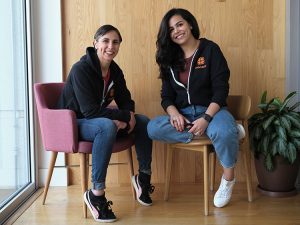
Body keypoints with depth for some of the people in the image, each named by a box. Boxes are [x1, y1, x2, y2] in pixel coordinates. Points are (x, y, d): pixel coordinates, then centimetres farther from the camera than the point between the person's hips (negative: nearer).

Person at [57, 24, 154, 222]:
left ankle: (143, 177, 10)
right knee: (108, 126, -38)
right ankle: (96, 194, -33)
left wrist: (127, 117, -19)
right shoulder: (81, 69, -21)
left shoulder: (115, 71, 2)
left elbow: (126, 101, 6)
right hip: (73, 123, -7)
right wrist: (126, 116, -26)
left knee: (144, 122, -4)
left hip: (98, 121, 8)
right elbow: (90, 111, -28)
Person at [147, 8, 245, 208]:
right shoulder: (170, 58, 11)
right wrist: (174, 114, -16)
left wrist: (206, 118, -23)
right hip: (182, 114, 4)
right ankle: (219, 131, -21)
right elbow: (167, 96, 7)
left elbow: (221, 89, -9)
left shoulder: (210, 49, -2)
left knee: (224, 132, -39)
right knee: (152, 128, -26)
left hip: (211, 110, -4)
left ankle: (228, 177, -8)